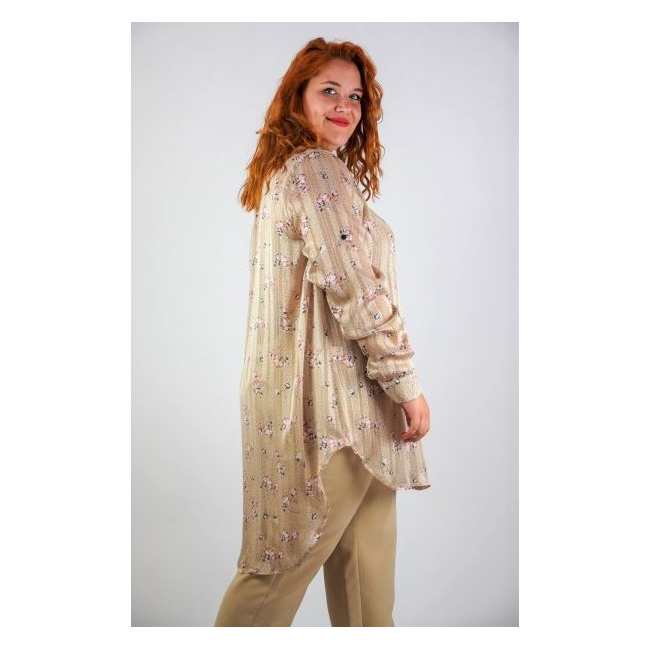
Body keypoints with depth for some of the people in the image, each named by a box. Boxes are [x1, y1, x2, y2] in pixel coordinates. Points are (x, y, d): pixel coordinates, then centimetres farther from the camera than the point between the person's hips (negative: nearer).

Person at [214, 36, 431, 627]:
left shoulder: (282, 173, 18)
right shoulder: (318, 169, -12)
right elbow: (356, 291, -20)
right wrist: (408, 385, -12)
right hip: (332, 391, -10)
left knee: (363, 546, 16)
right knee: (293, 559, 2)